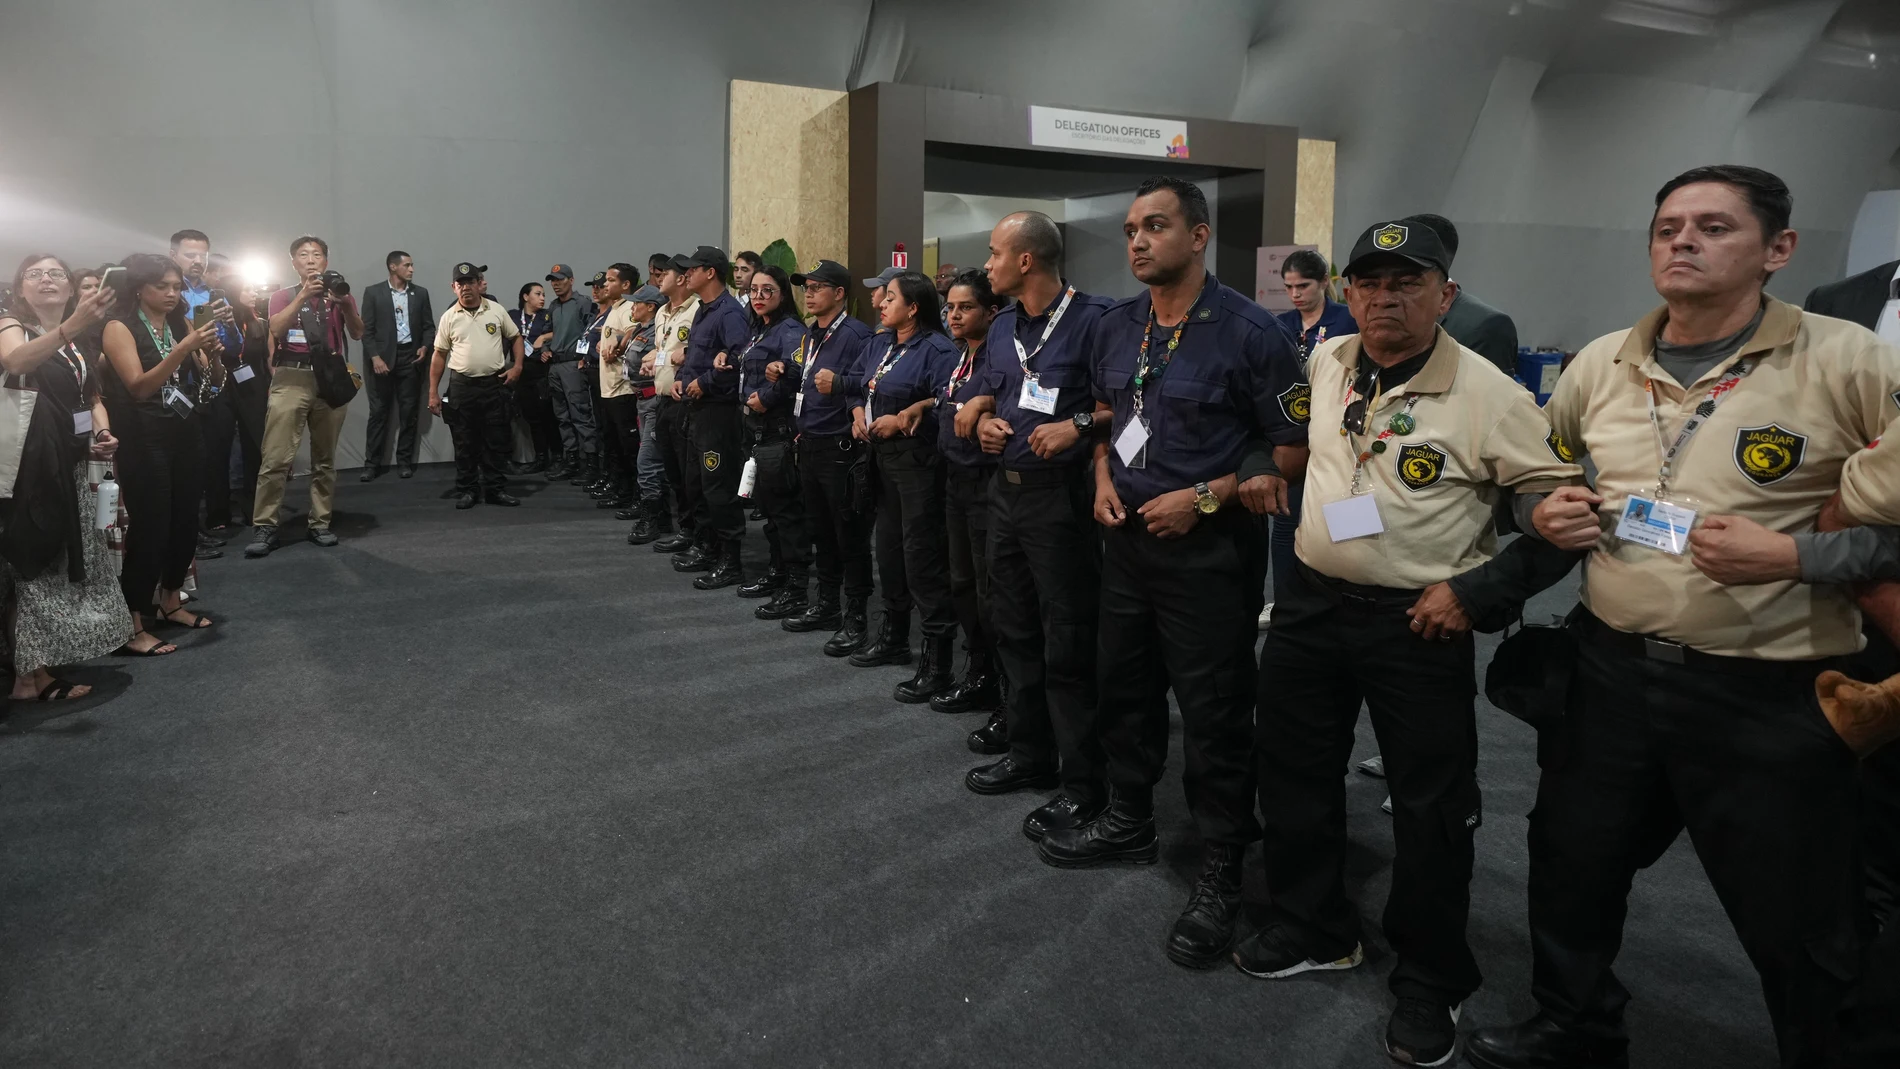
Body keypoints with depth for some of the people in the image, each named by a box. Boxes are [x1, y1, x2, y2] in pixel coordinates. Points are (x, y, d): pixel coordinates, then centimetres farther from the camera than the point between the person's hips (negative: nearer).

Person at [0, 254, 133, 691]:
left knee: (63, 562, 8)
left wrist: (103, 433, 0)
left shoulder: (79, 342, 17)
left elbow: (93, 397, 23)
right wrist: (71, 327, -45)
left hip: (68, 466, 7)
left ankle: (36, 668, 17)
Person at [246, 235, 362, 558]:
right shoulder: (282, 296, 11)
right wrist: (304, 295, -15)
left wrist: (345, 303, -19)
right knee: (276, 458, -9)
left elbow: (357, 333, -1)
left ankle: (319, 523, 13)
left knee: (325, 459, 6)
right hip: (291, 380, -2)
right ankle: (264, 527, -7)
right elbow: (276, 330, -8)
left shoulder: (339, 294, 13)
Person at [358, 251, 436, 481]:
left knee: (409, 412, 4)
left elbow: (428, 326, 10)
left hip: (411, 357, 2)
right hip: (383, 358, -2)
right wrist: (375, 357, -12)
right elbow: (367, 329, -2)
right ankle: (372, 463, 5)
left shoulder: (420, 293, 8)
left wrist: (425, 346, -9)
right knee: (378, 412, 1)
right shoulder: (373, 292, 0)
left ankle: (404, 461, 13)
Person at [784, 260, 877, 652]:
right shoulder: (811, 334, 14)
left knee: (850, 536, -2)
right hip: (810, 443, 9)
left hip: (840, 447, -9)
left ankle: (855, 619, 6)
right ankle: (826, 605, 29)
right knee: (819, 530, 17)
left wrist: (838, 383, -36)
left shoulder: (855, 334, -14)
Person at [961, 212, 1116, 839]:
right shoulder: (1003, 328, 13)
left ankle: (1082, 785, 7)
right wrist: (985, 419, 4)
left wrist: (1079, 424, -25)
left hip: (1061, 495, -9)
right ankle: (1031, 756, 32)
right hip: (1007, 489, 9)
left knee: (1068, 644, -4)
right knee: (1015, 630, 17)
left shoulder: (1091, 319, -13)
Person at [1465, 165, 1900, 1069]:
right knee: (1572, 868, 20)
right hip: (1611, 669, 5)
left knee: (1797, 927, 11)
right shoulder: (1599, 364, 5)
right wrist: (1546, 514, 0)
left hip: (1770, 694, -5)